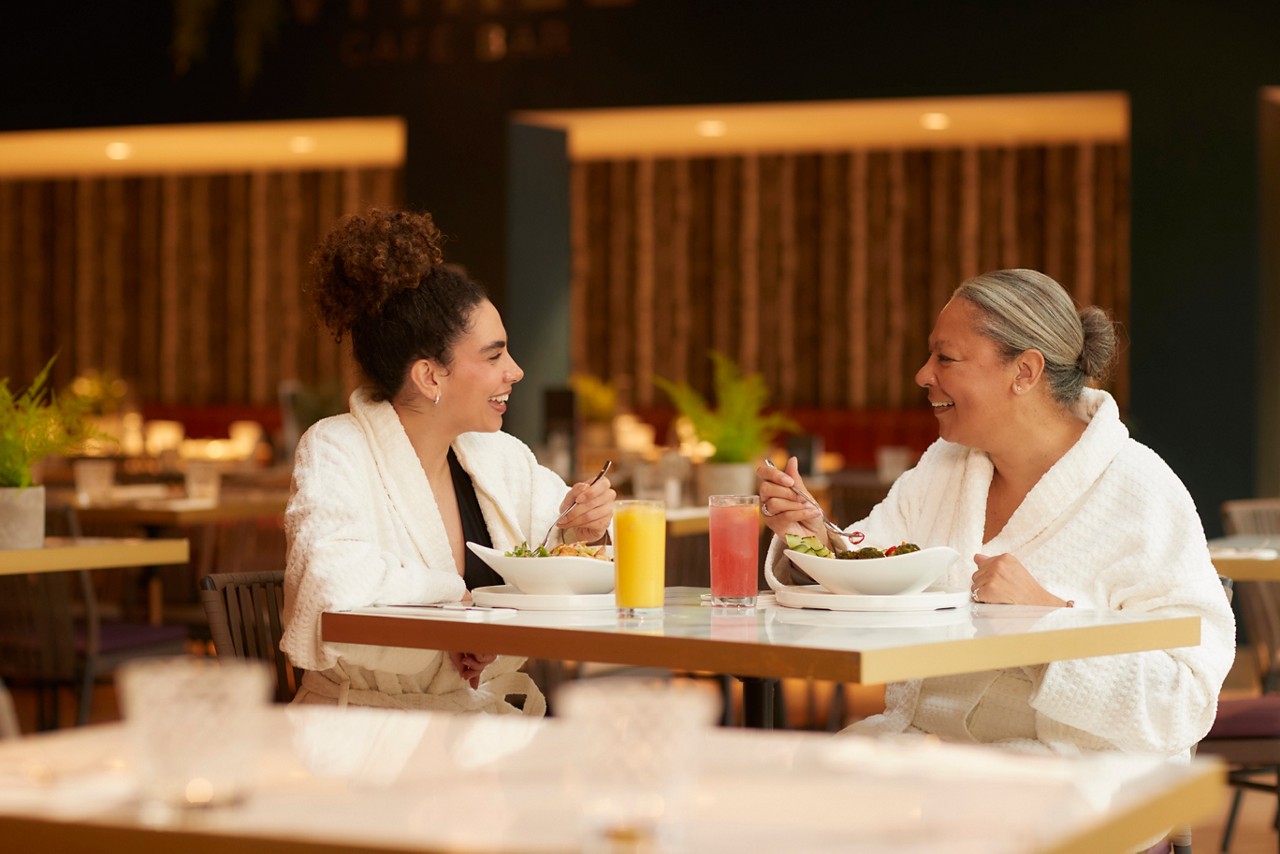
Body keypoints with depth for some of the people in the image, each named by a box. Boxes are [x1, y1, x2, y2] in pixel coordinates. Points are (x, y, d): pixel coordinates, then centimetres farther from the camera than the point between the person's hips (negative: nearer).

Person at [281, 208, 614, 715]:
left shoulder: (505, 460, 9)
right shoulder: (334, 452, -8)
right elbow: (334, 582, -26)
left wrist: (581, 531, 0)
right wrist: (458, 597, -14)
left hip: (492, 725, 6)